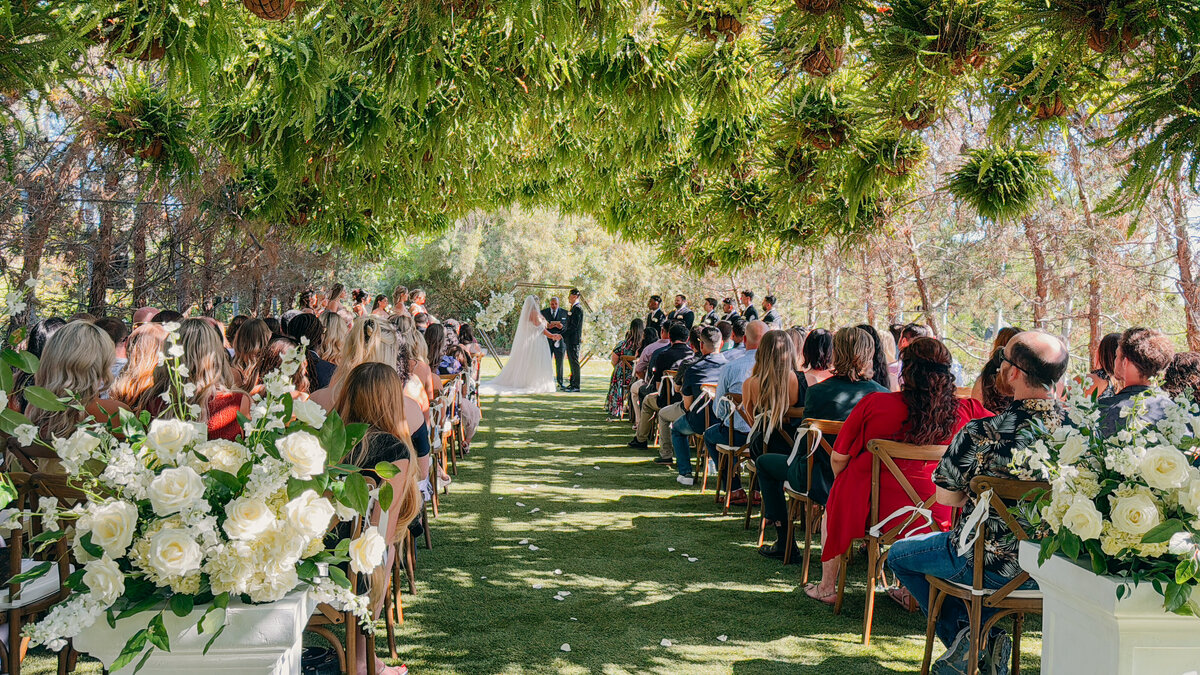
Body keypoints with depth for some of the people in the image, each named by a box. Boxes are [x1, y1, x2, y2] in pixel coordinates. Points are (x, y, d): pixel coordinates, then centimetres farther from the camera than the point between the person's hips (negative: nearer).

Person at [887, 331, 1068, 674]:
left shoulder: (981, 434, -25)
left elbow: (945, 497, -11)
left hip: (994, 565, -5)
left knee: (899, 554, 19)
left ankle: (964, 636, 10)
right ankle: (987, 637, 21)